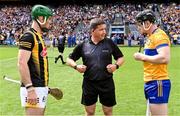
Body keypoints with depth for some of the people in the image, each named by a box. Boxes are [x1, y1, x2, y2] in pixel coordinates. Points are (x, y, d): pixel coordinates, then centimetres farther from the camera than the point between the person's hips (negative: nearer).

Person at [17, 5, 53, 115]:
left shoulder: (39, 37, 16)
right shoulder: (29, 37, -13)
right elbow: (22, 64, -21)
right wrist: (30, 89, -25)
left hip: (41, 87, 10)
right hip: (34, 89, -10)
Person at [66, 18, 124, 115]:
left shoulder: (109, 43, -2)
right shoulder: (83, 45, -2)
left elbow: (120, 58, 8)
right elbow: (69, 59, 8)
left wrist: (116, 65, -12)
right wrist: (76, 66, -11)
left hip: (107, 83, 0)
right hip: (89, 84, 0)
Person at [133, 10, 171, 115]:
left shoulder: (159, 35, -14)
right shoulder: (152, 36, 15)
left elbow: (164, 58, -25)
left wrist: (143, 57, -16)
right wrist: (144, 57, 5)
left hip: (158, 83, -10)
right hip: (151, 83, 10)